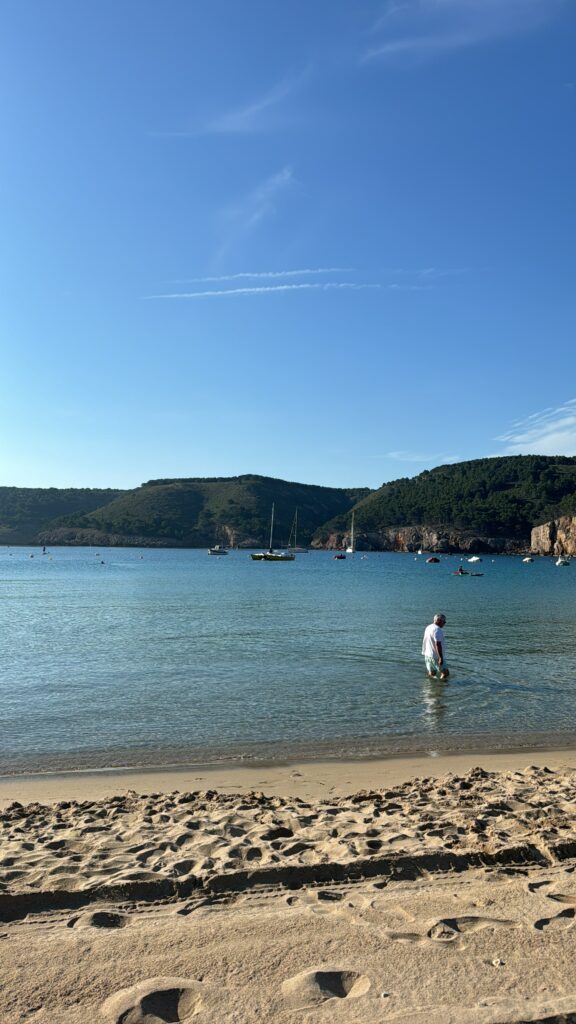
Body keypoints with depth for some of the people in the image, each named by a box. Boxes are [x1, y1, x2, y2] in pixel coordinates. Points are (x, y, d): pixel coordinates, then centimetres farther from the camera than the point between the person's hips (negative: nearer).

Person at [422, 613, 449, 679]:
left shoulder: (428, 627, 12)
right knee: (445, 673, -4)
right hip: (436, 656, -9)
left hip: (427, 654, 9)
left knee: (431, 673, 14)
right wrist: (441, 658, -24)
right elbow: (438, 644, -24)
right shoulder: (437, 629, -17)